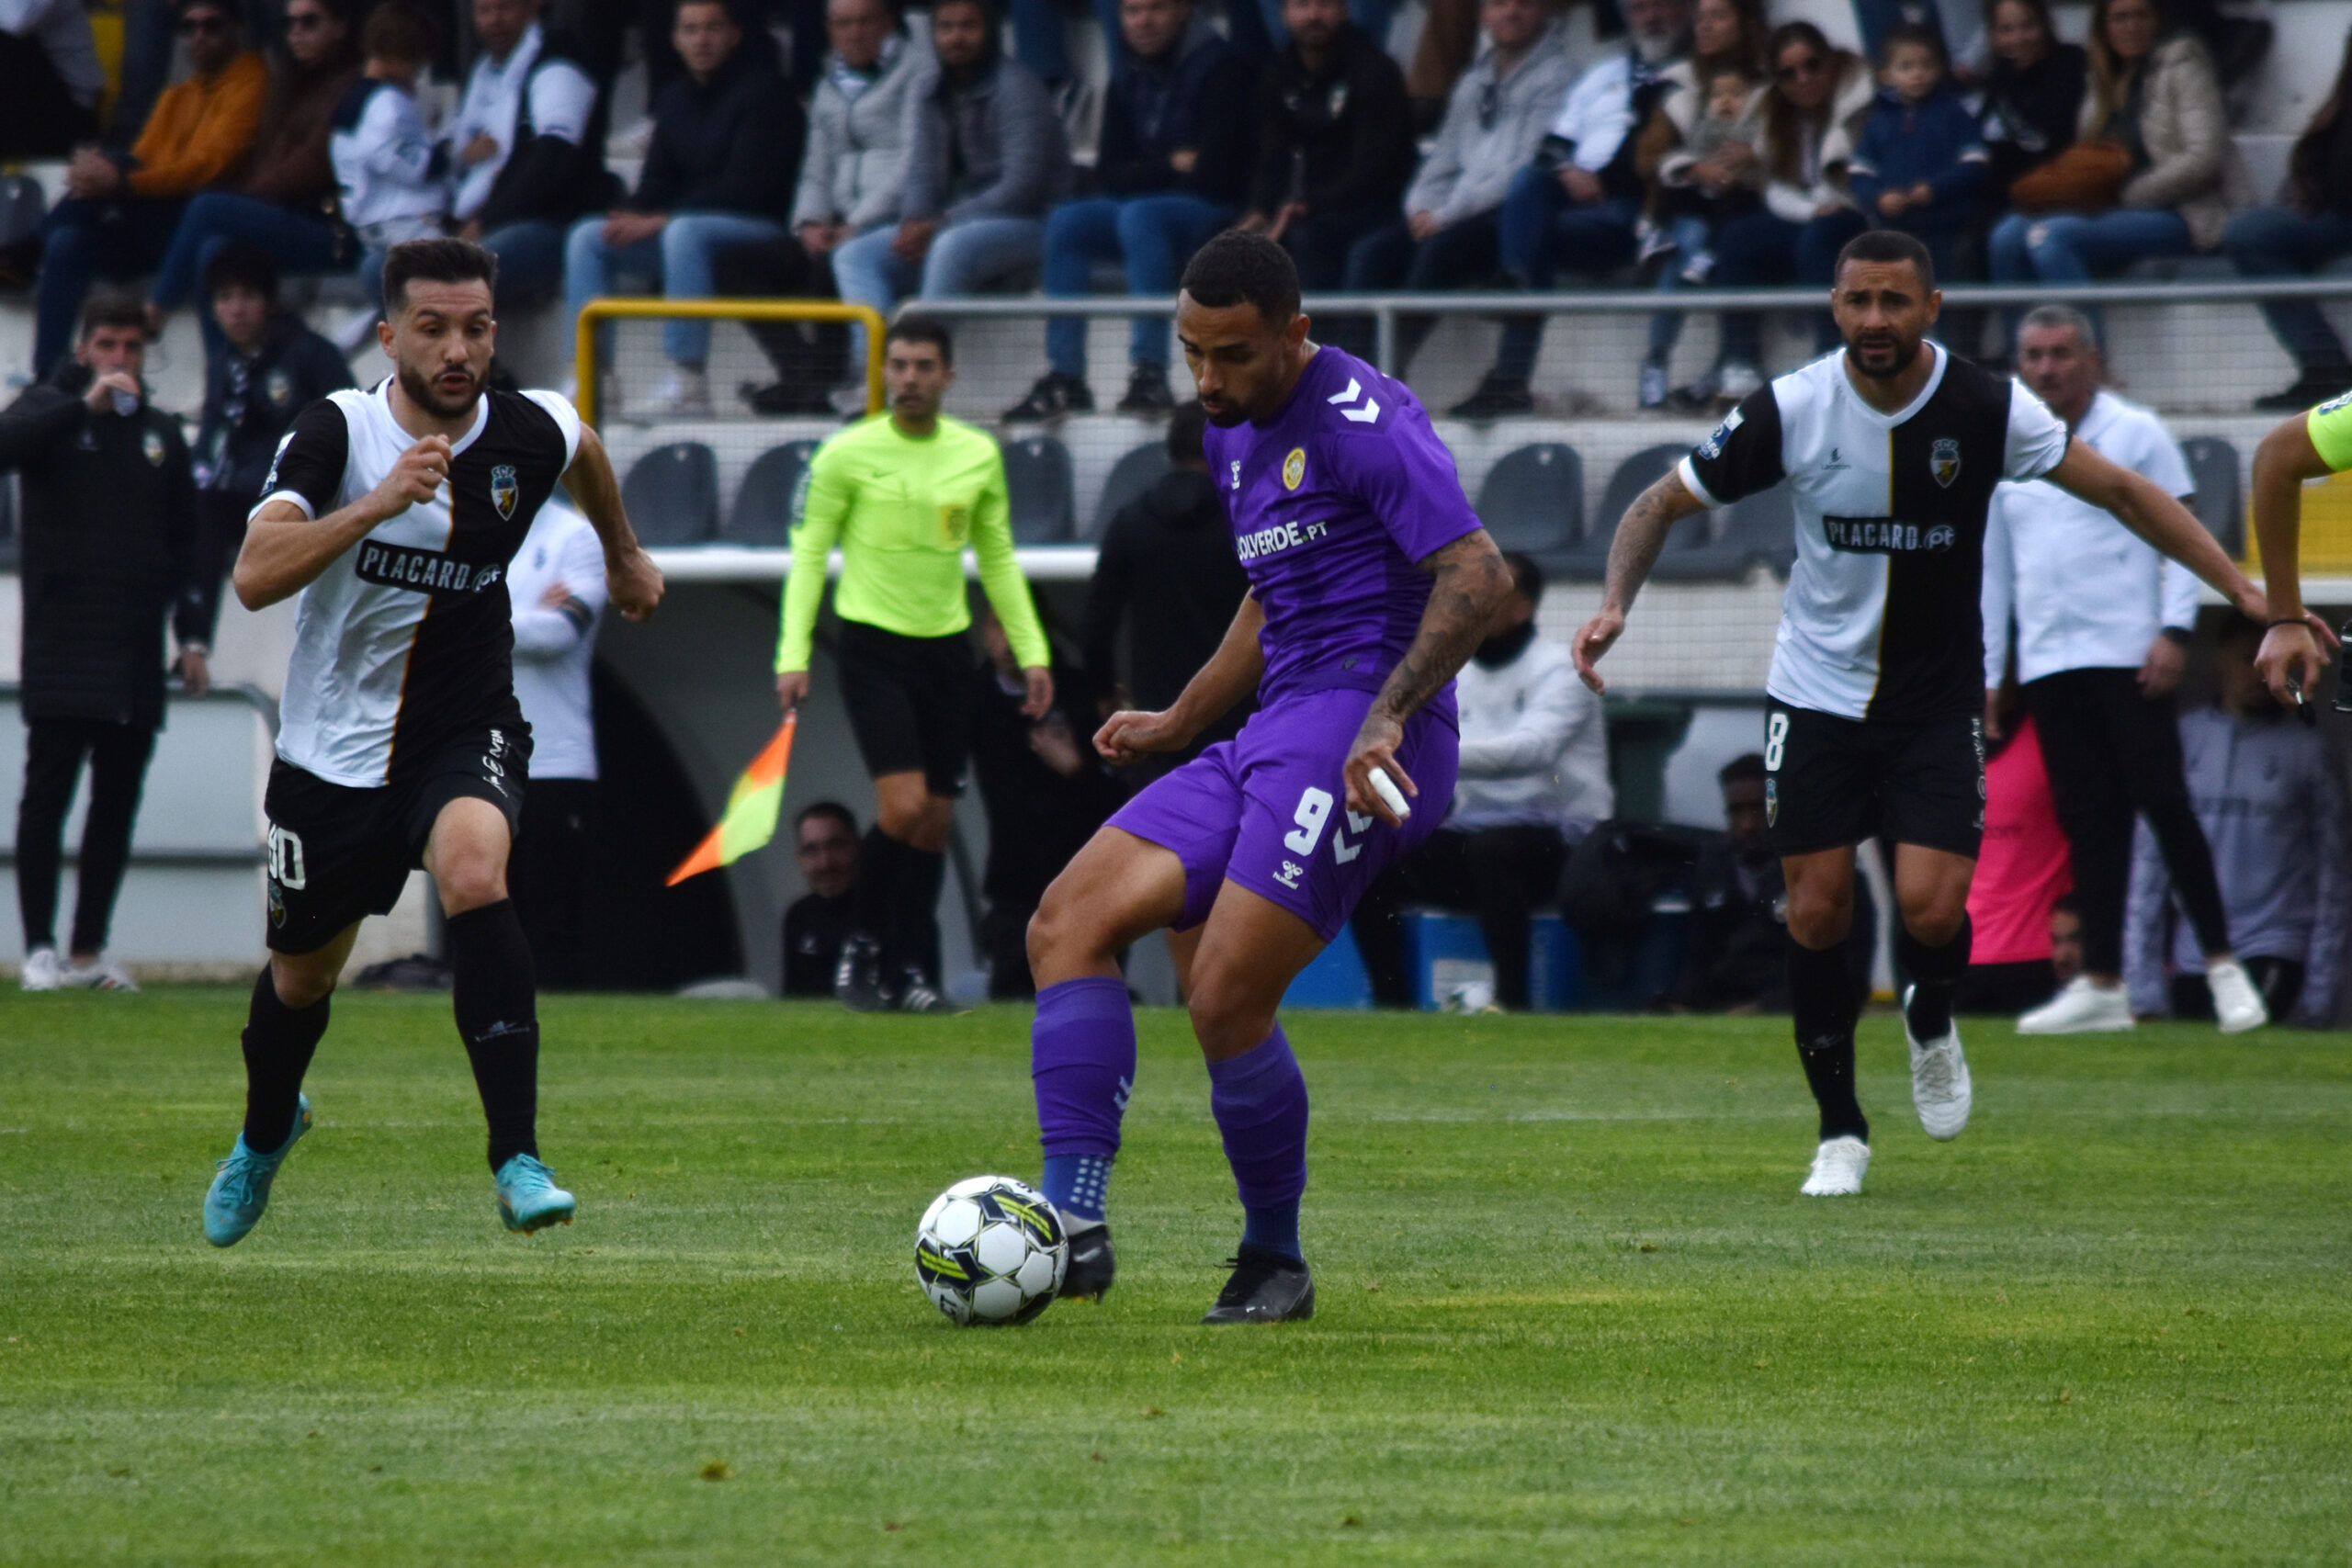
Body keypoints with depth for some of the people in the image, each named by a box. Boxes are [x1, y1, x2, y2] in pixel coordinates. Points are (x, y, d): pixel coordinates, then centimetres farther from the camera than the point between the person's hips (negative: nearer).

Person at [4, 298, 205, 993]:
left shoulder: (160, 433, 17)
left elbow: (185, 544, 19)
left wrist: (192, 632, 10)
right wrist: (87, 403, -22)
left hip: (136, 649, 5)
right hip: (62, 642, -5)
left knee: (118, 799, 4)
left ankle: (89, 950, 9)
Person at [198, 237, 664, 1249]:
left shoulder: (528, 434, -10)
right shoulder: (338, 432, -19)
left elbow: (582, 449, 18)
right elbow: (255, 576, -34)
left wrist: (623, 554, 32)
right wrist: (380, 501, -43)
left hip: (466, 731, 0)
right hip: (333, 747, 0)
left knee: (473, 873, -33)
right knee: (302, 977, 17)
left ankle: (517, 1158, -33)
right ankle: (265, 1136, 52)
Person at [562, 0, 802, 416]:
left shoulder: (761, 91, -10)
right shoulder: (676, 98, 14)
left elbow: (745, 187, -18)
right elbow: (659, 181, 15)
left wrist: (659, 221, -20)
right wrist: (632, 218, -11)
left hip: (760, 226, -8)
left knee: (684, 231, -38)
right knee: (587, 237, -5)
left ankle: (689, 379, -39)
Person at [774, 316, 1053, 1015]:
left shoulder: (979, 456, 6)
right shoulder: (846, 455, -4)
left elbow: (998, 558, 14)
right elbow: (809, 552, -2)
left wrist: (1032, 652, 8)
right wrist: (793, 654, -10)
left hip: (946, 648, 4)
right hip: (872, 644, -4)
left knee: (936, 820, 4)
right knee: (903, 805, -17)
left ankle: (911, 971, 13)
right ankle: (864, 945, 3)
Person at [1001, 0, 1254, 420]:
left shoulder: (1219, 68, -10)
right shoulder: (1128, 78, 11)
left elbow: (1213, 174, -18)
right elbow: (1109, 176, 6)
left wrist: (1149, 173, -4)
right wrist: (1171, 166, -9)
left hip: (1221, 213, -7)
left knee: (1139, 216, -34)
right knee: (1067, 222, -16)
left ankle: (1150, 375, -41)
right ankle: (1064, 380, -21)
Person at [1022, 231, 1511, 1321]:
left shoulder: (1360, 421, -10)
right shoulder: (1235, 435, 19)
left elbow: (1479, 575, -18)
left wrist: (1389, 714, -27)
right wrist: (1178, 723, 27)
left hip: (1355, 735, -10)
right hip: (1271, 735, 10)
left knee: (1224, 999, -17)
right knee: (1067, 924, -5)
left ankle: (1275, 1263, 3)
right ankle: (1073, 1227, -13)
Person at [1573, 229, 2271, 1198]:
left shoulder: (1987, 410, -12)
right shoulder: (1790, 410, -11)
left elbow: (2121, 492, -5)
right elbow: (1663, 504, -1)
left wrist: (2243, 589, -11)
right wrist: (1616, 603, -18)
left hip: (1938, 699, -1)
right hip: (1817, 692, 1)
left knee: (1932, 906, -15)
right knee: (1817, 908, -3)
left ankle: (1931, 1023, 21)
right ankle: (1840, 1131, 13)